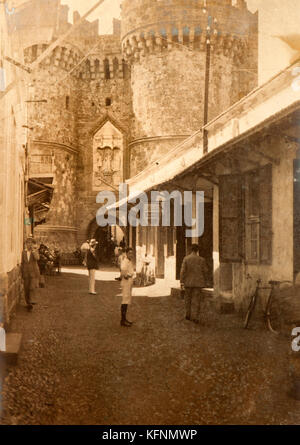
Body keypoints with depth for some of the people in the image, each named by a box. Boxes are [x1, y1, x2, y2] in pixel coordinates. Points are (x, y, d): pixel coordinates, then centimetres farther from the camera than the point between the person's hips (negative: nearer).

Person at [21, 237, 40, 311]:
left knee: (32, 287, -15)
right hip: (26, 272, 2)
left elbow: (37, 258, -21)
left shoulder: (35, 251, -2)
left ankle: (29, 300, -6)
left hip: (34, 271, -2)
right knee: (26, 288, 5)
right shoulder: (24, 252, 5)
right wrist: (22, 273, 10)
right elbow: (22, 263, 10)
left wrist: (33, 250, -22)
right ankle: (28, 303, 16)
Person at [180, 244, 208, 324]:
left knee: (188, 298, 19)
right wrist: (205, 282, 13)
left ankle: (188, 315, 25)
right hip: (198, 283, 0)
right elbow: (205, 271, 0)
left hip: (188, 282, 0)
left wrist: (181, 282, -6)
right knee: (198, 300, 3)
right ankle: (196, 318, -1)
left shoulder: (186, 258, -7)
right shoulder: (201, 259, -4)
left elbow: (183, 271, -10)